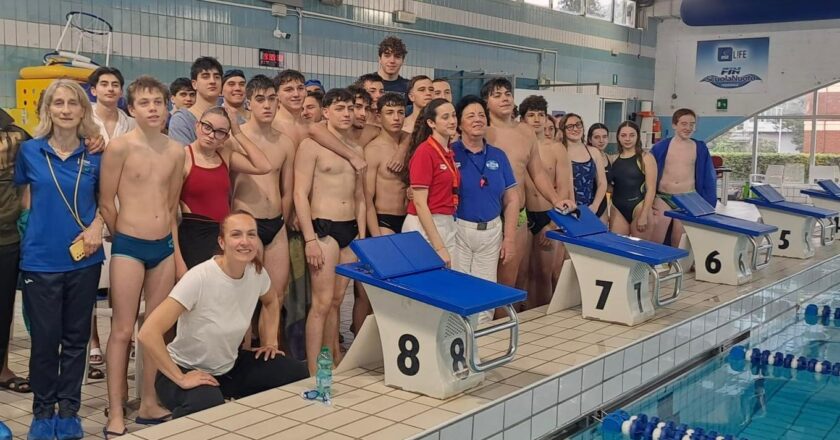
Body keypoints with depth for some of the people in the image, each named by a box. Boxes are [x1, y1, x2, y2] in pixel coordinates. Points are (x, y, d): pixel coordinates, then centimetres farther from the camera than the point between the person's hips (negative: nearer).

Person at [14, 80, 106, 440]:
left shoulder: (95, 154, 0)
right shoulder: (29, 151, -1)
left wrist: (97, 226, -4)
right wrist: (29, 228, 0)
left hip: (84, 260, 1)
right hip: (40, 261, -1)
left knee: (76, 338, 9)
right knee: (44, 339, 5)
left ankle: (68, 409, 23)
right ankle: (43, 411, 22)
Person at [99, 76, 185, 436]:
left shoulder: (176, 151, 5)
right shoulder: (120, 147, -10)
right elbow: (106, 204, -4)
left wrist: (171, 245, 13)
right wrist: (126, 238, 6)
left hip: (164, 247, 5)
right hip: (129, 247, -5)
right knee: (123, 330, 0)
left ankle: (149, 404, 22)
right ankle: (116, 413, 8)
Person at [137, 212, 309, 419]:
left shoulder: (257, 273, -7)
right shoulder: (200, 278, -27)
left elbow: (271, 302, 19)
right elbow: (148, 334, -32)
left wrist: (270, 341, 8)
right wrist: (180, 379, -28)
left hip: (230, 366, 7)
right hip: (187, 370, -7)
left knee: (296, 373, -6)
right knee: (208, 405, -38)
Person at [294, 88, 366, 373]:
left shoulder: (356, 150, 14)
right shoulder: (311, 146, -5)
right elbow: (300, 195, -10)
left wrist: (361, 235, 13)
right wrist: (310, 240, -16)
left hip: (351, 230, 6)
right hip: (324, 228, -6)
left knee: (336, 300, 11)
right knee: (322, 303, -9)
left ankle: (335, 365, 18)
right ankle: (313, 373, -5)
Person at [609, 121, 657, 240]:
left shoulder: (645, 157, -4)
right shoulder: (614, 159, 10)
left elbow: (651, 189, -9)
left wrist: (644, 215, -14)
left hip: (639, 208, -4)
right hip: (618, 209, 4)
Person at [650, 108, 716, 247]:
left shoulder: (700, 148, 2)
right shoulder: (661, 147, -2)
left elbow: (708, 178, 6)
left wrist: (707, 205, 2)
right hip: (662, 197, -1)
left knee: (680, 244, 8)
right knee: (655, 242, -2)